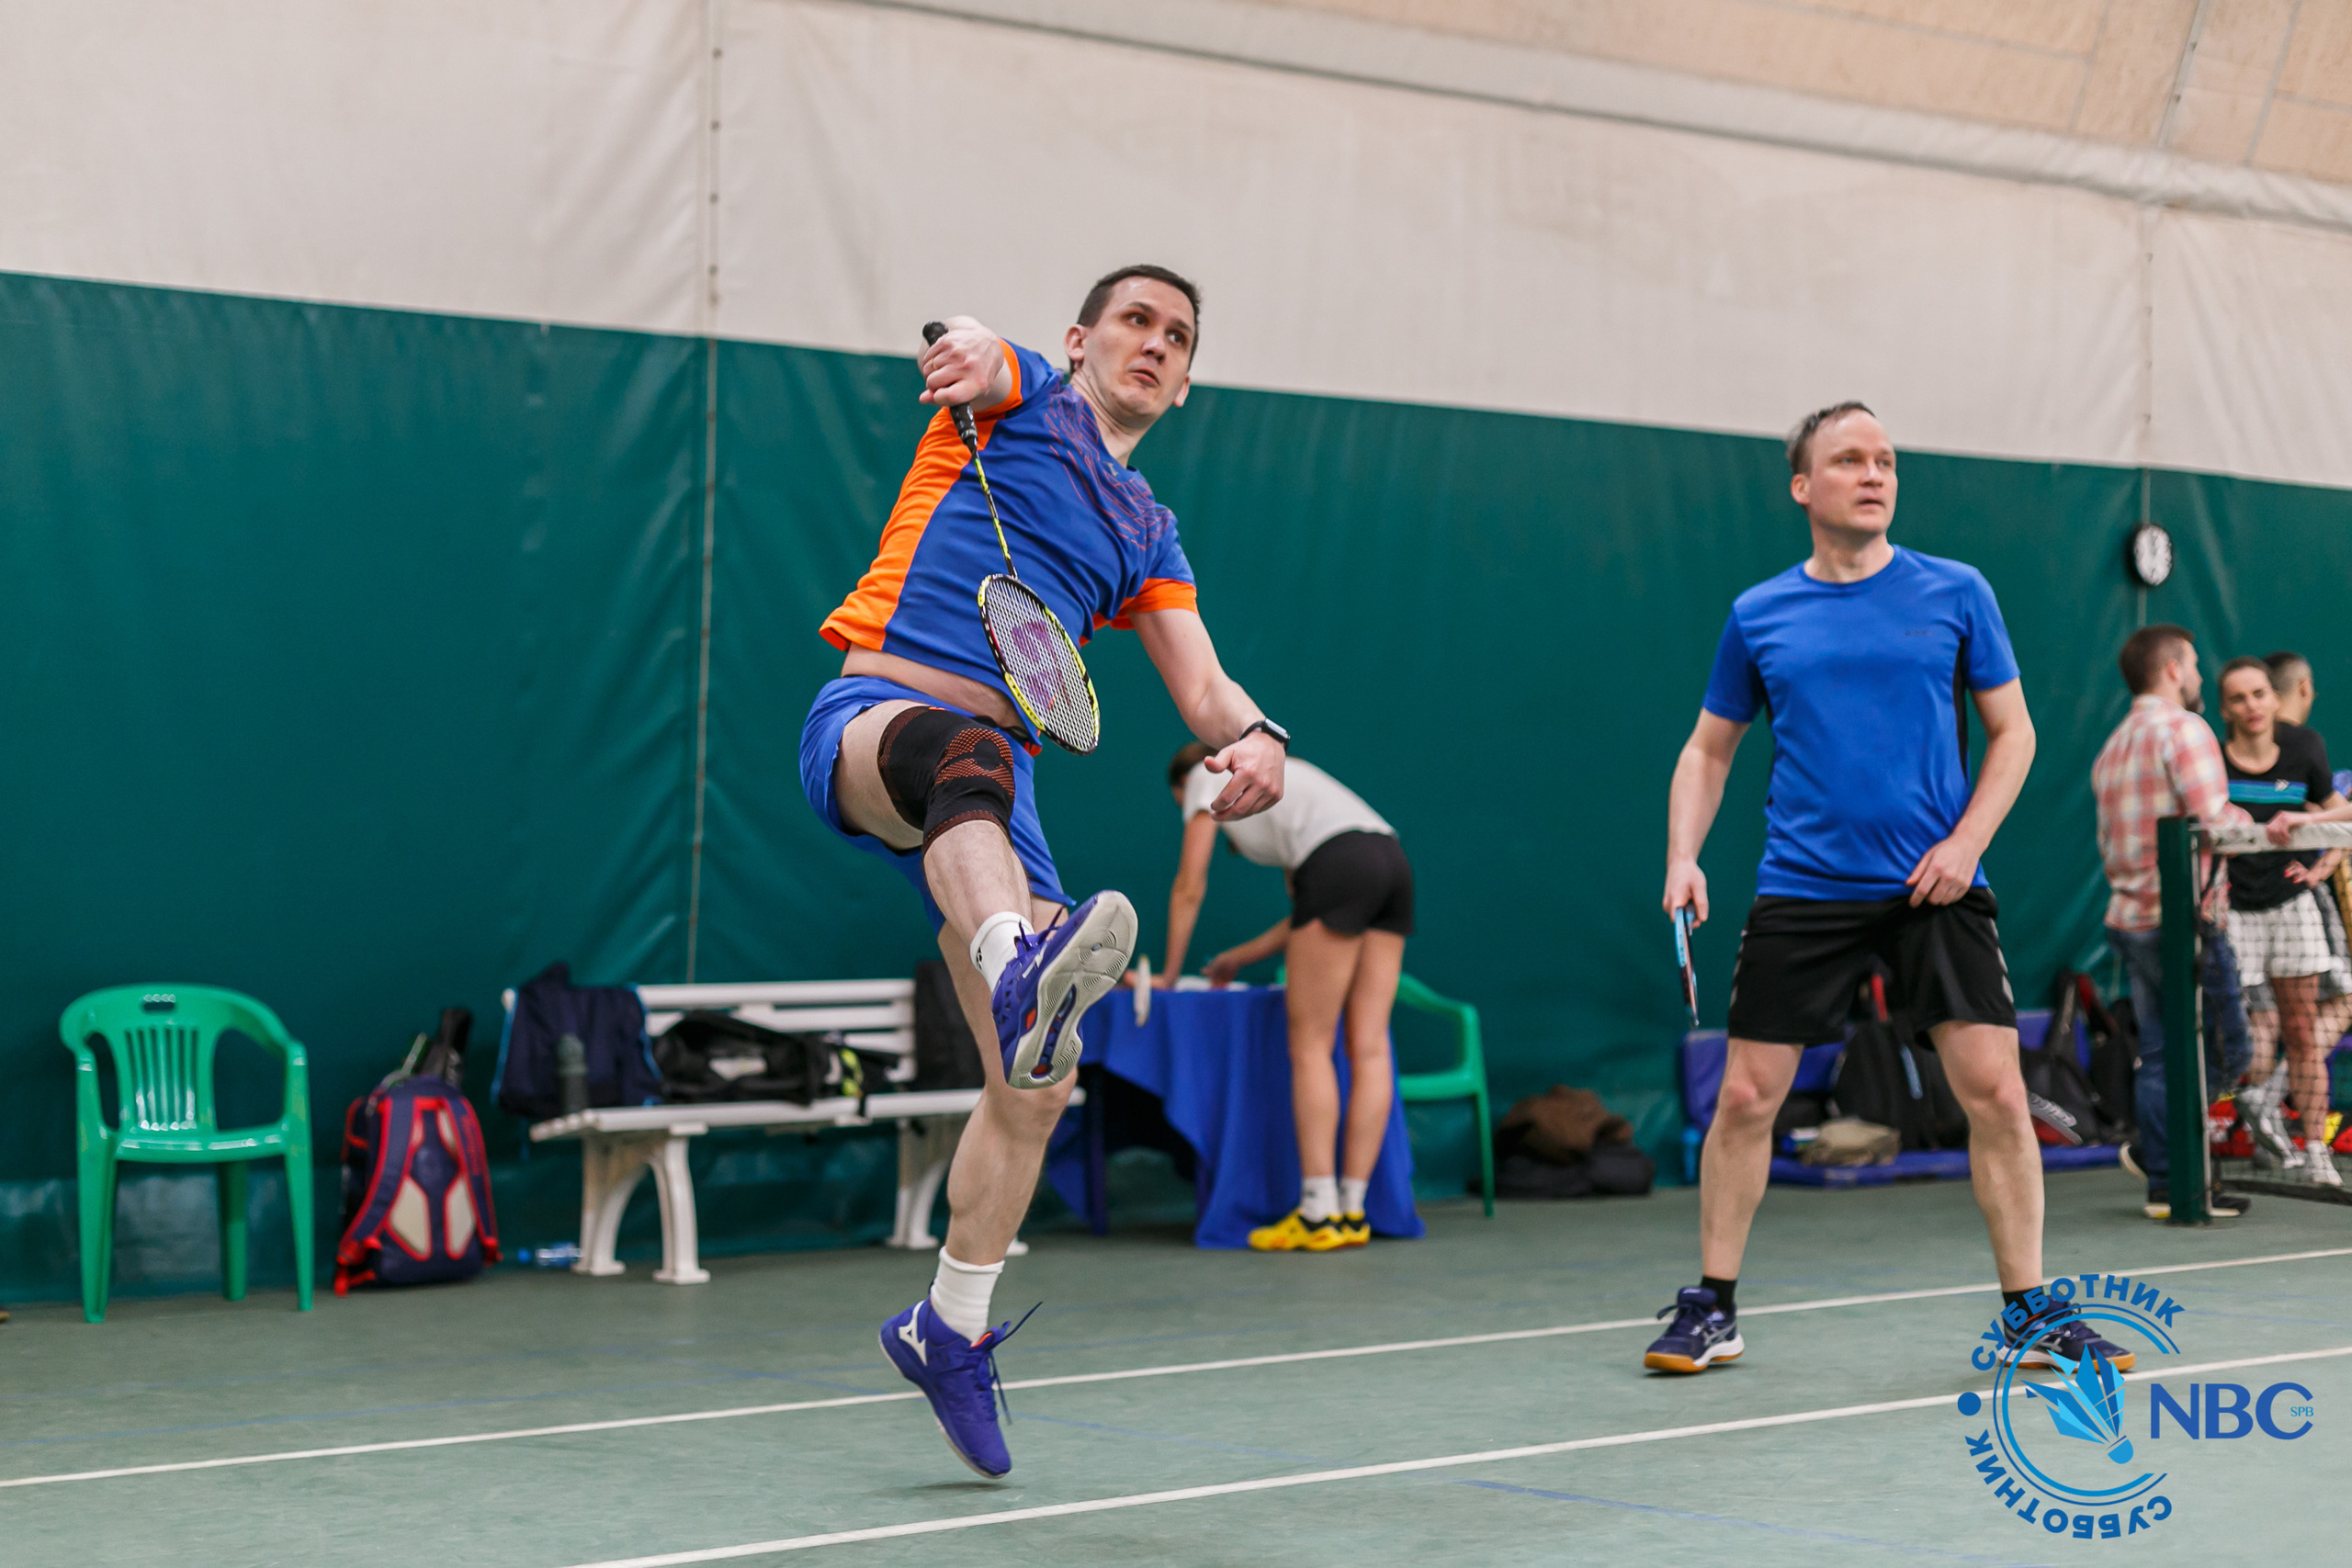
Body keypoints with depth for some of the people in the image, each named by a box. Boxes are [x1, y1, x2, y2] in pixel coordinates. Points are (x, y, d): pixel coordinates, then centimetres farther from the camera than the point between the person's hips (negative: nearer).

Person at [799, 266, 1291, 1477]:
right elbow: (960, 338, -13)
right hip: (870, 719, -6)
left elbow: (1202, 689, 14)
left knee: (1037, 1087, 2)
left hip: (990, 768, 6)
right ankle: (1022, 964, -75)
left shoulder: (1146, 536, 25)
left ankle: (949, 1328, 22)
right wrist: (967, 348, -40)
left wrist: (1254, 737, -11)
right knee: (966, 752, -44)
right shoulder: (1024, 400, 11)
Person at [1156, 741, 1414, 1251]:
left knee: (1309, 1047, -5)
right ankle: (1352, 1213, 2)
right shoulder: (1273, 781, 37)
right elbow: (1310, 918, 33)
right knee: (1368, 1049, 3)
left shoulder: (1207, 775, 19)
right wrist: (1240, 958, 42)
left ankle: (1318, 1214, -10)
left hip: (1340, 866, -8)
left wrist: (1170, 972, 24)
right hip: (1392, 864, 8)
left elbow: (1189, 888, 15)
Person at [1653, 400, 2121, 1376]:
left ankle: (2028, 1314, 7)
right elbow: (1708, 749, 14)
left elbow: (2013, 731, 7)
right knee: (1745, 1097, -1)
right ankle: (1712, 1307, 15)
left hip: (1936, 890, 0)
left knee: (1994, 1092, -7)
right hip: (1801, 890, 1)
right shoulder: (1758, 616, 5)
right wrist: (1683, 857, -1)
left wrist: (1966, 841, -7)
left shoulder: (1956, 594, 3)